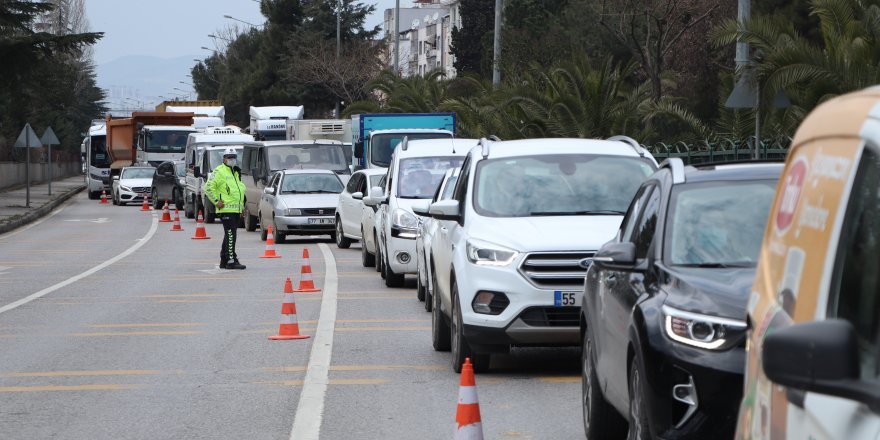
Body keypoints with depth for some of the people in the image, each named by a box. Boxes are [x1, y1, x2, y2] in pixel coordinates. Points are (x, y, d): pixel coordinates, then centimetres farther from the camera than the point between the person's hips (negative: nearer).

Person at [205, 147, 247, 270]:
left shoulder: (236, 172, 20)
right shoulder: (219, 171, -7)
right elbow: (209, 187, -14)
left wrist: (242, 207, 23)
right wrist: (216, 201, -16)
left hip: (236, 210, 9)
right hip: (226, 209, -9)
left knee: (229, 235, 13)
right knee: (230, 235, -13)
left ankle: (224, 261, 19)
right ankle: (231, 261, -14)